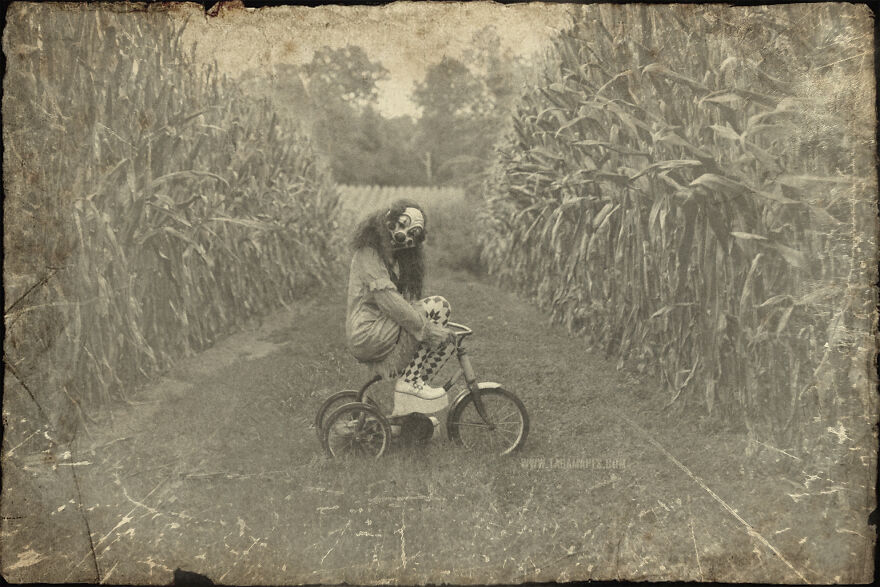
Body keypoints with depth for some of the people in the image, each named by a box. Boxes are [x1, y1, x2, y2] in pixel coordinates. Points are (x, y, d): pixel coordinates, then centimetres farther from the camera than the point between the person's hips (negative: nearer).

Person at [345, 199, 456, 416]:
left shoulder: (396, 256, 20)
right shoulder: (368, 252, -9)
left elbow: (405, 301, 20)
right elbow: (386, 298, -22)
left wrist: (436, 331, 8)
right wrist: (427, 329, -26)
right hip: (367, 335, -9)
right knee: (438, 307, -18)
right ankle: (410, 382, -14)